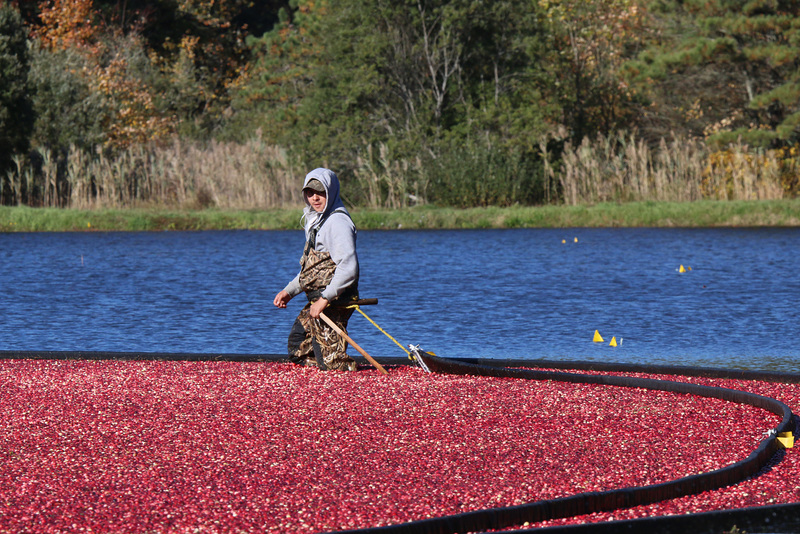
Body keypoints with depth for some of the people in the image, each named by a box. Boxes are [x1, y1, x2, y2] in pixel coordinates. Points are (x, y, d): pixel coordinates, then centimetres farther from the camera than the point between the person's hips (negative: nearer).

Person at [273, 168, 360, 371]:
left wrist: (324, 300, -25)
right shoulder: (316, 221, 16)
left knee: (330, 363, -9)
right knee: (298, 351, 16)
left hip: (334, 301, -10)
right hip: (317, 299, 10)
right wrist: (289, 291, 18)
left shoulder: (338, 222, -16)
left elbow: (348, 268, -25)